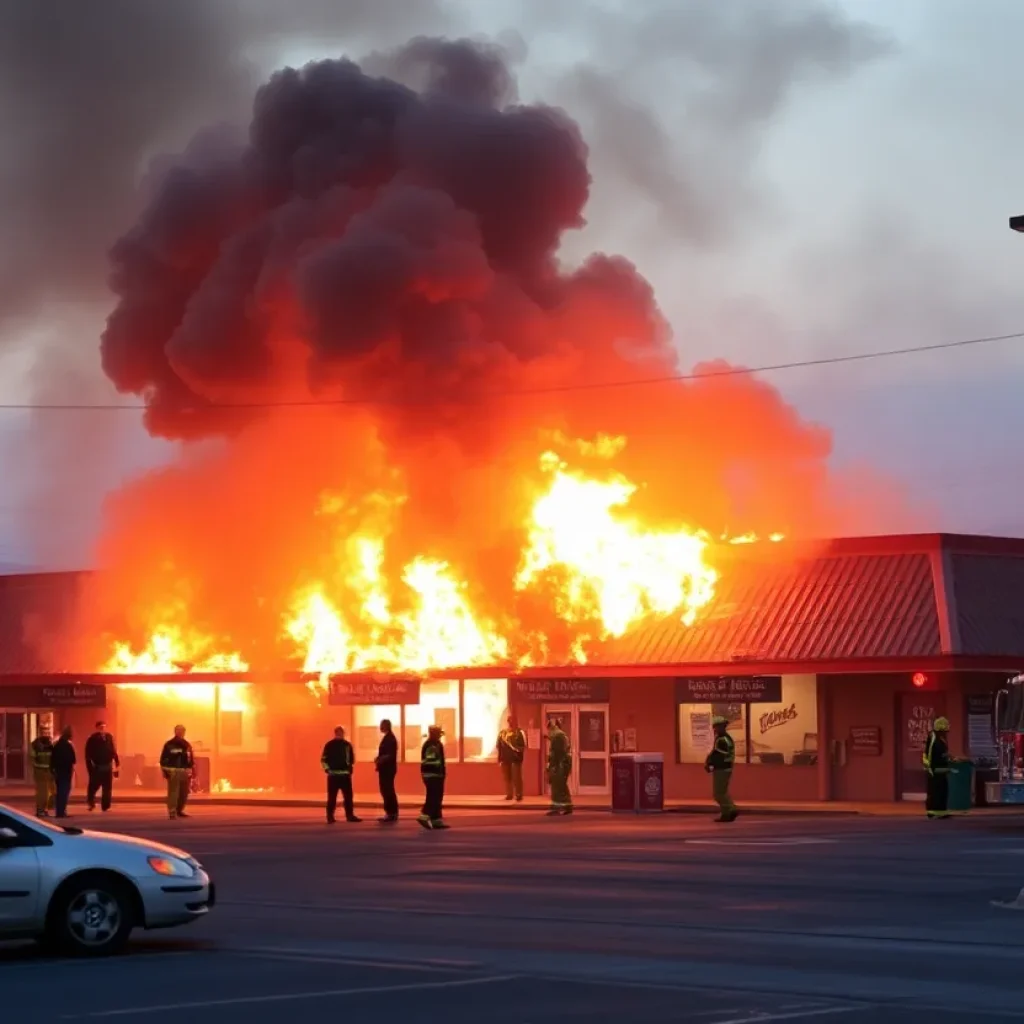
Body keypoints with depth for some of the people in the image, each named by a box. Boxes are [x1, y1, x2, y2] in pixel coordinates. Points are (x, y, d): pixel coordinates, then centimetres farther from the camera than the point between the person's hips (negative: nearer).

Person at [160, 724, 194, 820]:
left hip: (185, 772, 5)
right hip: (173, 772, -5)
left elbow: (191, 760, 15)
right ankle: (172, 812, -10)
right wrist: (165, 771, -10)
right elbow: (163, 759, -2)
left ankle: (179, 810, 26)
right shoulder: (169, 745, -1)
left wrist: (192, 772, 9)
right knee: (173, 792, -10)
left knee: (184, 793, 10)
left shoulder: (187, 745, 13)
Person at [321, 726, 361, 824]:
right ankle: (330, 817, 2)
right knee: (332, 797, -2)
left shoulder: (347, 745, 10)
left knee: (348, 796, 5)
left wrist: (350, 769, 6)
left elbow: (352, 759, 17)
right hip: (333, 774, -4)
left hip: (345, 774, 4)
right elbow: (323, 759, -3)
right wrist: (327, 769, -12)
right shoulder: (329, 745, -2)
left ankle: (350, 815, 12)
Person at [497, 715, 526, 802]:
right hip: (505, 758, 4)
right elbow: (499, 746, 11)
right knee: (507, 777, 7)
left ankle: (518, 795, -1)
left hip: (516, 758, -4)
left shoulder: (520, 733, -1)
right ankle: (509, 794, 15)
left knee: (516, 777, -6)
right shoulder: (503, 733, 11)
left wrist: (518, 750, -22)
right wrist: (499, 757, 7)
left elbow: (523, 746, -6)